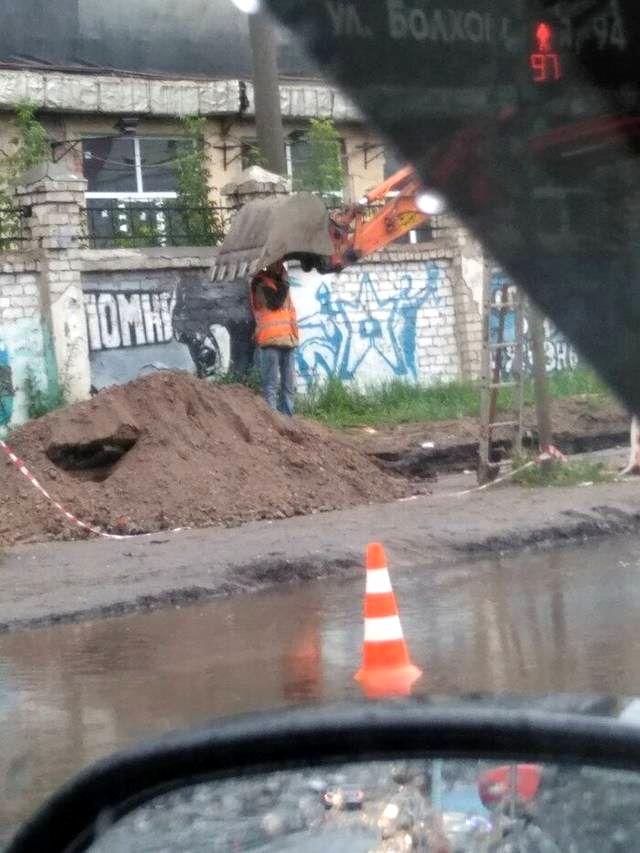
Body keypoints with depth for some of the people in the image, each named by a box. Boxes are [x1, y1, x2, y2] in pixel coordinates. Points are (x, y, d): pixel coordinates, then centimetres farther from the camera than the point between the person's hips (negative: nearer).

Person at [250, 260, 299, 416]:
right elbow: (274, 303, -17)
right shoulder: (260, 284, -2)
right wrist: (284, 283, -10)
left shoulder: (280, 283, 21)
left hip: (288, 341, 7)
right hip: (270, 341, -7)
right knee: (272, 384, -11)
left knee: (289, 385, 6)